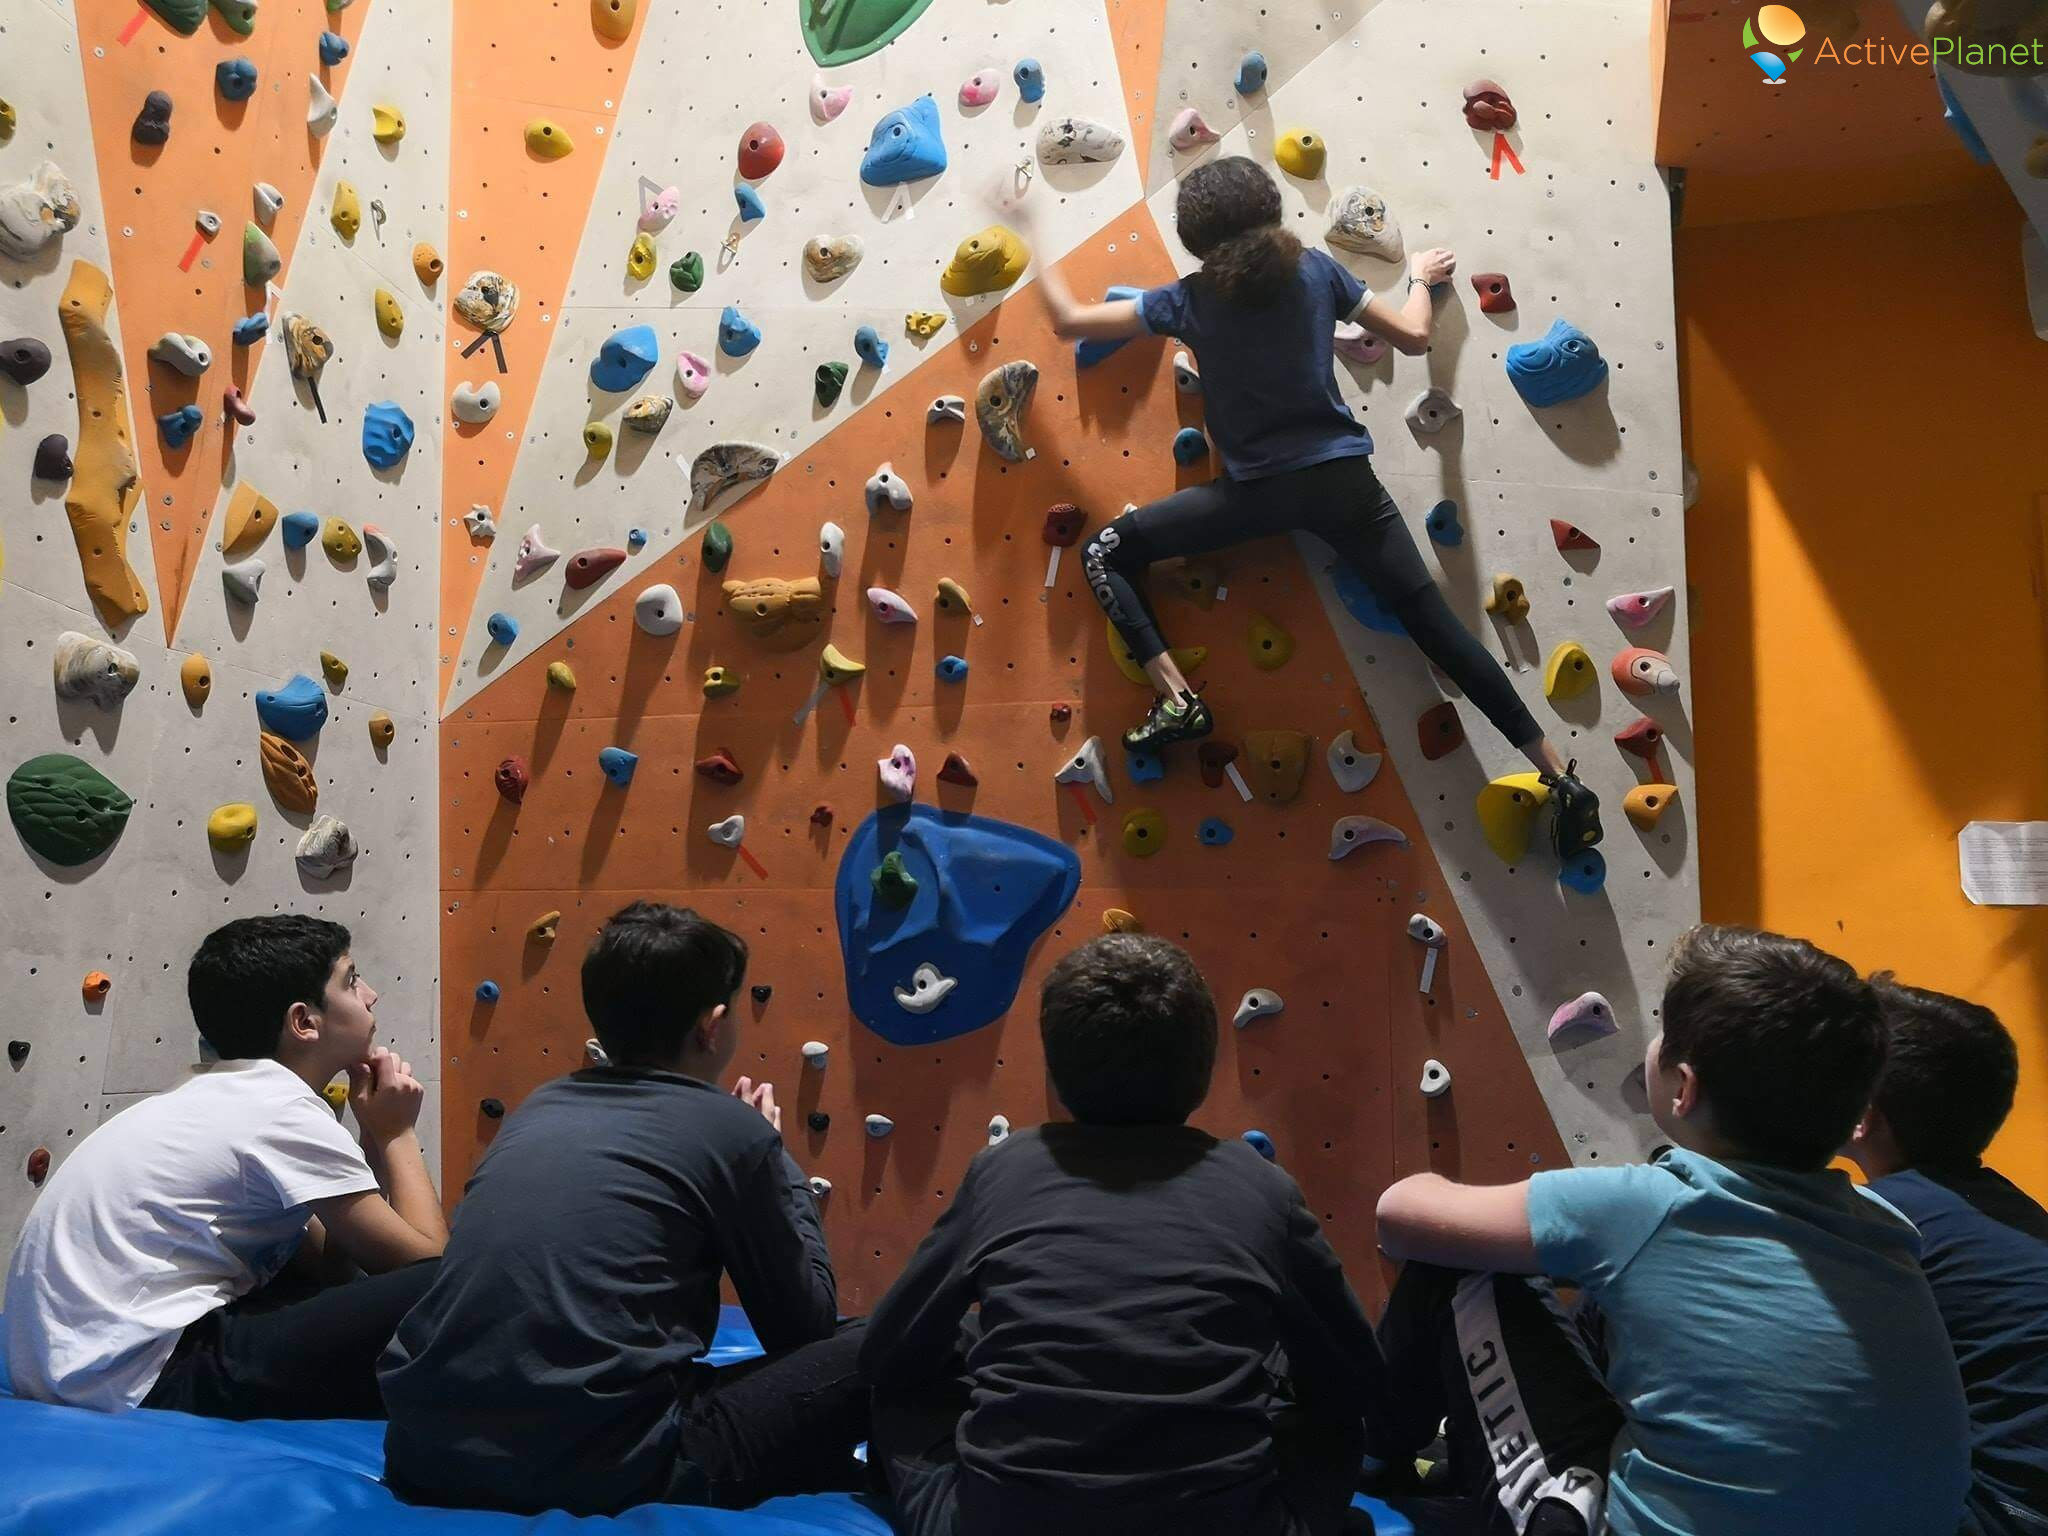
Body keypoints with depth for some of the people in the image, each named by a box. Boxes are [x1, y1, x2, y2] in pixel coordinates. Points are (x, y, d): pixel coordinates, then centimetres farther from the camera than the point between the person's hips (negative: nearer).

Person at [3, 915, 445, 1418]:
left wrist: (373, 1139, 6)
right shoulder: (284, 1111, -14)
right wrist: (395, 1133, 0)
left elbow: (326, 1263, 14)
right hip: (139, 1379, -10)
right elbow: (428, 1261, -11)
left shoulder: (220, 1095, 15)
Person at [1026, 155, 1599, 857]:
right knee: (1436, 625, 7)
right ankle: (1562, 778, 7)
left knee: (1105, 553, 10)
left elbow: (1069, 320, 0)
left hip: (1257, 491, -3)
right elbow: (1413, 335, 8)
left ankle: (1177, 700, -5)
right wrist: (1420, 277, 29)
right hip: (1343, 478, 4)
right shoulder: (1316, 269, 3)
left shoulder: (1189, 300, -2)